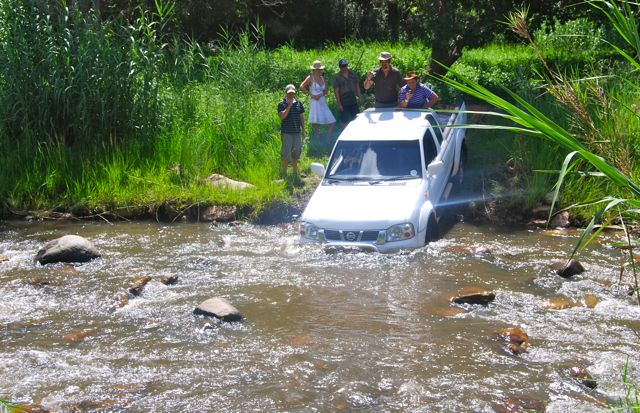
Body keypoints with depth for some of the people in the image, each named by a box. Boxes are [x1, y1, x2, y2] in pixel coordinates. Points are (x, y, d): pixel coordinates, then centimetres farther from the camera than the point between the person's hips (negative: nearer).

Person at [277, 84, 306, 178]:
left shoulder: (298, 103, 9)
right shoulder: (282, 104, -5)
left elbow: (302, 117, 14)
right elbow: (282, 116, -19)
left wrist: (303, 131, 12)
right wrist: (289, 106, -19)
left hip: (297, 132, 5)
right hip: (286, 132, -5)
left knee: (296, 153, 12)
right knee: (286, 153, -2)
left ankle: (295, 172, 23)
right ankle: (284, 173, 8)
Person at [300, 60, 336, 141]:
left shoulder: (322, 78, 15)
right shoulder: (310, 78, -3)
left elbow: (325, 91, 14)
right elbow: (302, 87, -14)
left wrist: (321, 94, -8)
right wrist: (311, 95, -14)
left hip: (323, 103, 7)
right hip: (315, 103, -7)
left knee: (332, 122, 1)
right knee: (316, 124, -6)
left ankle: (327, 140, 8)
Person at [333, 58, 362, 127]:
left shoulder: (353, 74, 7)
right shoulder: (337, 77, -7)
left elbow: (357, 85, 15)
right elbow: (336, 91, -8)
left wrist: (359, 96, 9)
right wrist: (339, 104, -12)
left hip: (353, 101, 4)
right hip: (344, 103, -4)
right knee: (344, 121, 1)